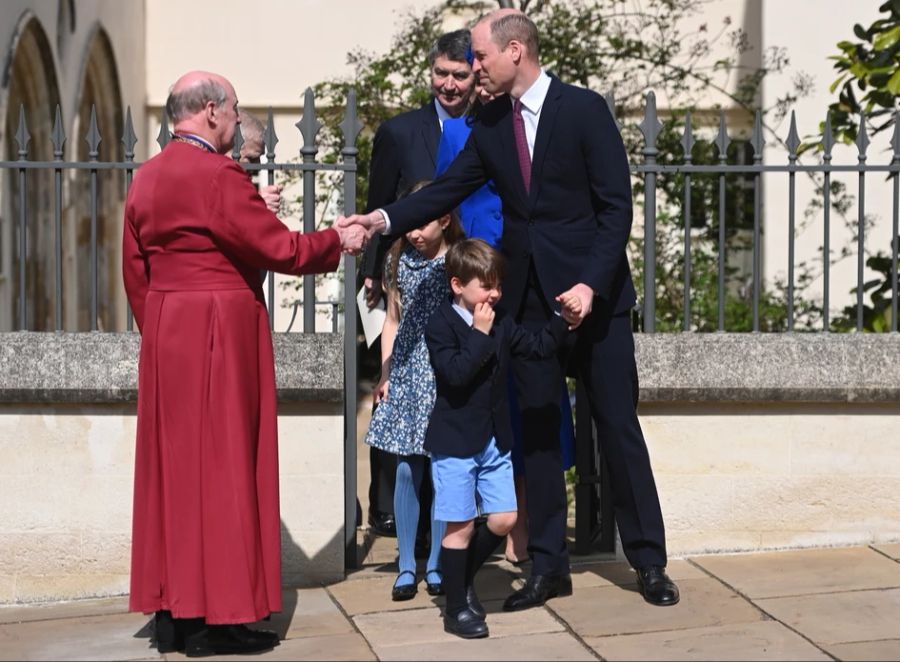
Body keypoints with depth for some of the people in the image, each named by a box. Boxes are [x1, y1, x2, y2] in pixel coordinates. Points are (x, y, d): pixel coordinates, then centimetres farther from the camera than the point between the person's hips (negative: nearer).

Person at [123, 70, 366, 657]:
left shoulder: (146, 179, 10)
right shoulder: (219, 176, -16)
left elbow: (135, 271, 14)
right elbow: (281, 250, -15)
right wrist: (339, 241, 0)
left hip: (164, 340, 8)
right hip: (221, 335, -8)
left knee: (171, 466, 11)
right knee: (221, 464, -2)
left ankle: (171, 611, 16)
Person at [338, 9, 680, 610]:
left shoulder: (584, 109, -7)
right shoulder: (490, 127, 7)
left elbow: (616, 205, -10)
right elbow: (448, 190, 2)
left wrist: (590, 283, -19)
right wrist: (383, 219, -14)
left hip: (593, 291, -5)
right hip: (528, 295, 5)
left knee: (619, 426, 1)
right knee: (538, 430, 7)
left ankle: (649, 561, 10)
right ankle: (549, 565, 15)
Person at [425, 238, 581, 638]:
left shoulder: (500, 324, 7)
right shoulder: (441, 326, -12)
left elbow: (539, 347, 9)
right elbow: (455, 373, -25)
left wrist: (563, 320, -3)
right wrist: (480, 335, -23)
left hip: (494, 440, 6)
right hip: (455, 441, -6)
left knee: (503, 520, 6)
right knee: (461, 526, -1)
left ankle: (463, 579, 29)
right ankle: (456, 609, 11)